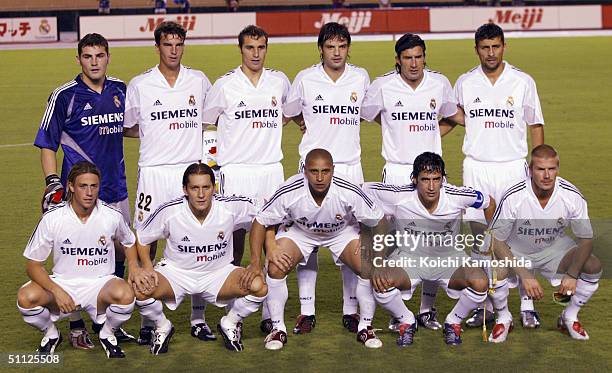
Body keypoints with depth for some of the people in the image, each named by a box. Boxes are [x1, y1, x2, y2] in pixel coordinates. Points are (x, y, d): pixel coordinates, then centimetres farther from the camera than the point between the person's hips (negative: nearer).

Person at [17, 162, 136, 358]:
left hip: (100, 283, 0)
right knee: (26, 297, -29)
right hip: (62, 283, 0)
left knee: (125, 295, -34)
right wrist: (56, 291, -22)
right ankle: (50, 334, 5)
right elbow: (33, 265, -6)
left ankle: (107, 333, 1)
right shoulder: (52, 218, -11)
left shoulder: (112, 216, -9)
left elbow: (129, 243, 14)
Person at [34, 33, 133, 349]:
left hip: (116, 189, 5)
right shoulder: (64, 96, -7)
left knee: (118, 254, 10)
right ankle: (76, 325, 12)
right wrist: (52, 182, -13)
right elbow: (47, 144, -3)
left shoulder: (120, 90, 8)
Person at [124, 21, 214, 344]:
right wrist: (155, 132, 2)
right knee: (146, 245, -2)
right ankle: (149, 319, 9)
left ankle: (198, 318, 11)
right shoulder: (139, 85, 2)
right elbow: (127, 127, 10)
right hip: (154, 172, -1)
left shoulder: (199, 81, 7)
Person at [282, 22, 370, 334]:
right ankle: (306, 311, 7)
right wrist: (310, 126, 11)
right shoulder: (305, 79, 1)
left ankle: (351, 309, 13)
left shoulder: (361, 78, 5)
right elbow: (289, 112, 16)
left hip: (350, 169, 1)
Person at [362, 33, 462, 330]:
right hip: (397, 172, -2)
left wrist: (428, 136, 6)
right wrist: (401, 130, 8)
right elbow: (364, 114, 10)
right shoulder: (383, 86, -4)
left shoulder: (440, 83, 3)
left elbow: (451, 118, 19)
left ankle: (427, 309, 11)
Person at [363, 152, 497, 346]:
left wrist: (483, 237, 7)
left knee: (480, 283, -29)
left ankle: (453, 321, 4)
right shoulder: (398, 196, -23)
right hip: (409, 256, 0)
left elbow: (490, 203, 0)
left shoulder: (457, 196, -19)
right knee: (380, 282, -31)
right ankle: (407, 321, 1)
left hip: (450, 258, 1)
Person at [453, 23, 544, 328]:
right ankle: (484, 305, 13)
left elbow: (535, 125, 5)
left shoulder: (523, 82, 0)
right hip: (476, 169, 2)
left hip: (513, 168, -2)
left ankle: (527, 306, 3)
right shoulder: (464, 83, 4)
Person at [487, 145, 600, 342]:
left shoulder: (572, 196, -21)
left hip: (554, 248, 3)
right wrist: (525, 275, -29)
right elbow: (496, 240, -21)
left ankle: (569, 317, 5)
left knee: (593, 266, -21)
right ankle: (503, 318, -1)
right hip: (516, 251, -2)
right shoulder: (513, 197, -28)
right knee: (494, 272, -33)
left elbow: (586, 238, -10)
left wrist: (572, 275, -24)